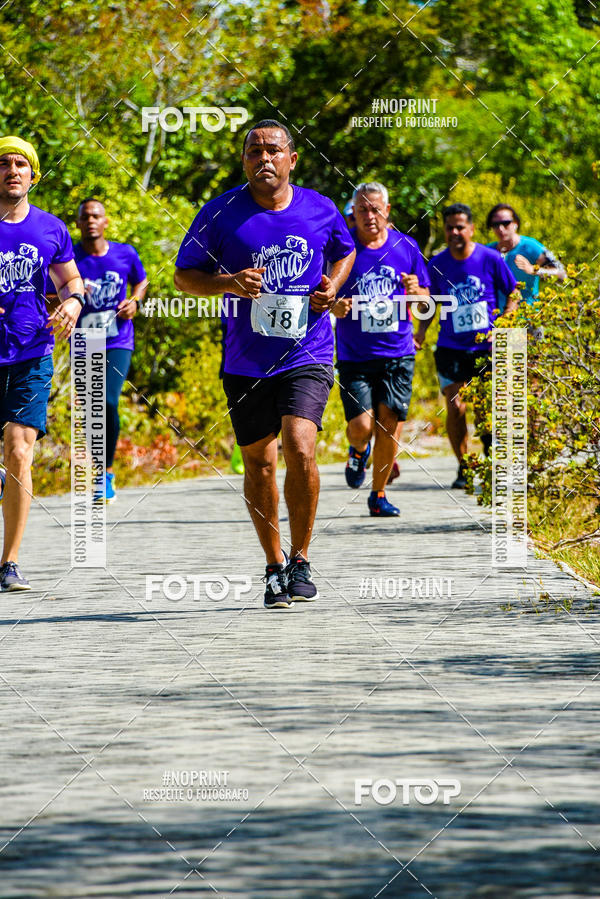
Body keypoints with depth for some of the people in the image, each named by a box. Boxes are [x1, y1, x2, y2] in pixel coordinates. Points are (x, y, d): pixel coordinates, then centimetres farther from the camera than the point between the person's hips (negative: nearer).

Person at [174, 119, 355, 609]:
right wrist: (230, 282, -16)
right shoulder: (221, 213, -3)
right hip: (247, 362, 1)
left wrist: (332, 285, 1)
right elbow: (184, 275, 3)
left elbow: (345, 252, 22)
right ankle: (275, 568, 25)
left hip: (308, 355, -1)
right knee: (259, 463, 7)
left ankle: (300, 560, -4)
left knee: (299, 448, -20)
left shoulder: (321, 210, 1)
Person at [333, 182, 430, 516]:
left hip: (398, 353, 2)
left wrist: (417, 291, -11)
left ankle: (379, 493, 15)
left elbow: (425, 301, 12)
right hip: (354, 355, -2)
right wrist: (336, 307, -20)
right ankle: (359, 451, 26)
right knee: (362, 425, -12)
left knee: (390, 424, -4)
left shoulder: (406, 247, 4)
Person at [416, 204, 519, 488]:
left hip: (487, 348, -1)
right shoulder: (437, 264, 1)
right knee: (455, 408, -7)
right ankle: (463, 467, 7)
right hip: (451, 348, 1)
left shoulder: (490, 258, -5)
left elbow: (514, 294, 4)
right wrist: (422, 330, 1)